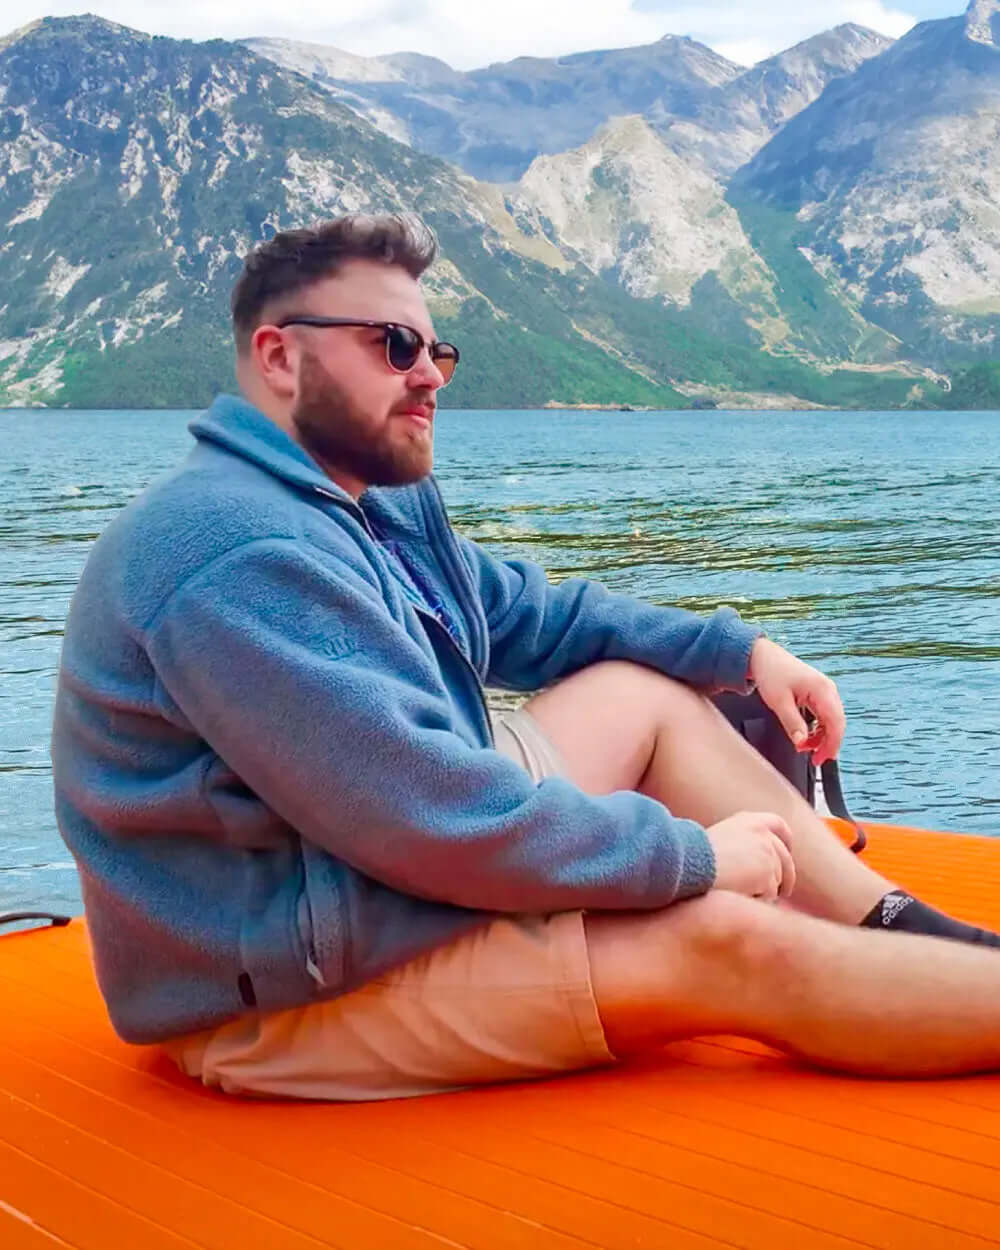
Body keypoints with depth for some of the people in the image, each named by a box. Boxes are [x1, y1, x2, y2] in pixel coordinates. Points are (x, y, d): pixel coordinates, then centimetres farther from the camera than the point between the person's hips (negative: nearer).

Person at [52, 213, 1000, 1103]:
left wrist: (742, 649, 9)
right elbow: (434, 820, -31)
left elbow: (539, 615, 20)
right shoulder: (245, 555, -27)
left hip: (373, 867, 11)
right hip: (285, 990, -11)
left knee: (651, 691, 9)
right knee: (731, 943, -17)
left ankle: (903, 927, 8)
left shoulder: (381, 507, 7)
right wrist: (689, 854, -19)